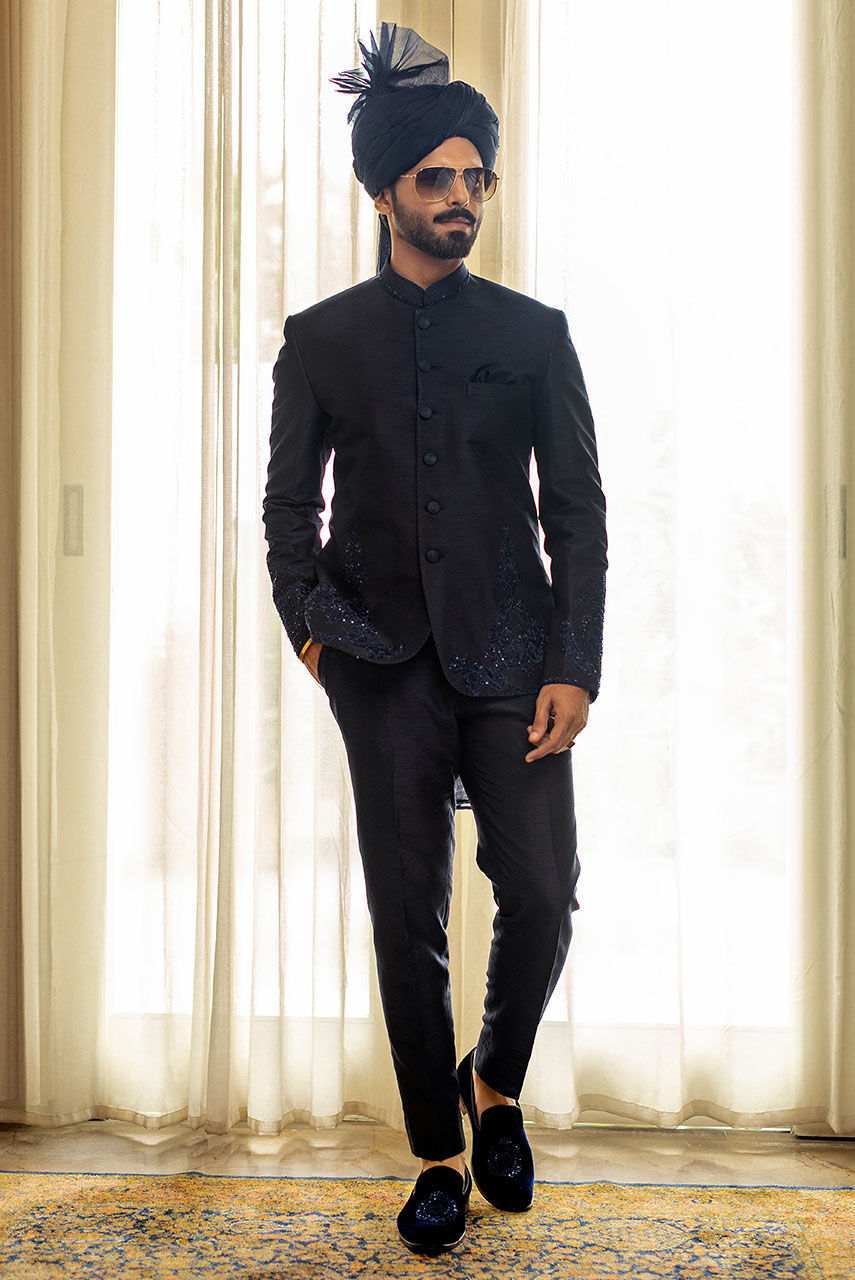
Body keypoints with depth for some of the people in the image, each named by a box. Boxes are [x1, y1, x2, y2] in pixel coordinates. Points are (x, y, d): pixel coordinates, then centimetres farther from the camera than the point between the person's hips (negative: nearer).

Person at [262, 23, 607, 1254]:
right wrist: (309, 623, -3)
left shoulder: (533, 333, 6)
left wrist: (574, 666, -6)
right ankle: (439, 1155, 22)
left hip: (513, 655, 0)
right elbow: (289, 501, 11)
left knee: (542, 896, -4)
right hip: (384, 665, 0)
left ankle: (497, 1082, 27)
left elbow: (578, 509, 2)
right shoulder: (321, 340, 7)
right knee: (408, 918, 4)